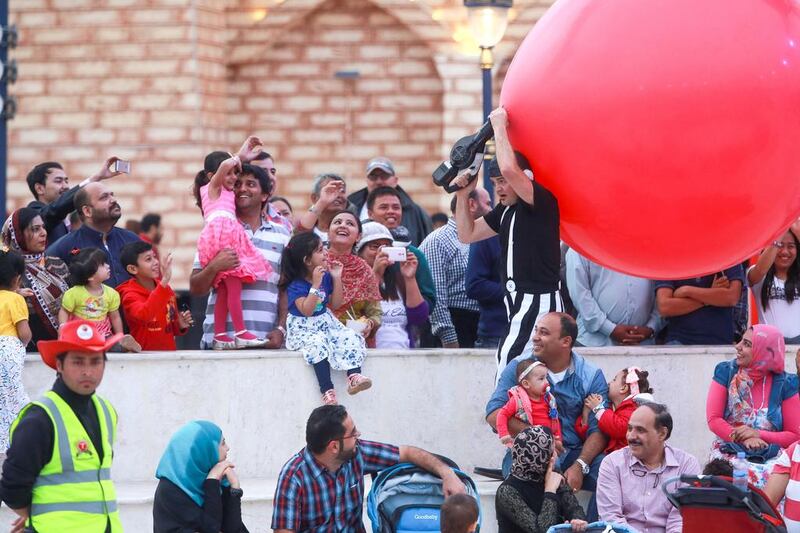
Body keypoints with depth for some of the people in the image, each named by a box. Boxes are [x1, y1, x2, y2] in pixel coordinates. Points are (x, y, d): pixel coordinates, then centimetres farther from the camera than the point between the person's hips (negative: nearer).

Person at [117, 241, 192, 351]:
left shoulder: (167, 289, 14)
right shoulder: (129, 294, -3)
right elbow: (143, 315, -26)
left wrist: (181, 326, 6)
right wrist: (164, 282, -32)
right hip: (145, 354, -4)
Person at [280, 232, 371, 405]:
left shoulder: (326, 277, 5)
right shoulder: (296, 286, -15)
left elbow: (336, 303, 9)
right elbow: (307, 310, -26)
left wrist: (336, 278, -1)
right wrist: (316, 284, -29)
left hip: (325, 322, 6)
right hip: (303, 329, -6)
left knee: (350, 338, -19)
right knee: (317, 344, -36)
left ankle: (354, 376, -33)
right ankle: (327, 389, -40)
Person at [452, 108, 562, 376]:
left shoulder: (543, 202, -11)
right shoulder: (506, 211, 16)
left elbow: (509, 169, -26)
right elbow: (467, 234, 25)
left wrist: (499, 126, -14)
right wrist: (463, 195, 12)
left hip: (538, 302, -9)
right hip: (520, 303, 9)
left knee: (509, 364, -19)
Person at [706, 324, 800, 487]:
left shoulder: (784, 384, 3)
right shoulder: (726, 372, 6)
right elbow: (713, 420, 0)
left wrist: (758, 435, -13)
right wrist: (744, 439, -16)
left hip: (771, 459, 0)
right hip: (729, 454, 0)